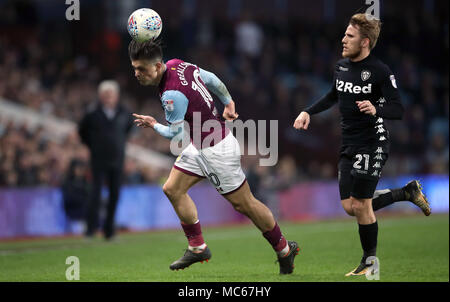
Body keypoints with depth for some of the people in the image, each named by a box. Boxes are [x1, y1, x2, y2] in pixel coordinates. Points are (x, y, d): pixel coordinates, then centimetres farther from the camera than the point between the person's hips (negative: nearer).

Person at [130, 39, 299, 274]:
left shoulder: (172, 94, -30)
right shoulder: (176, 64, -4)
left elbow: (174, 133, -17)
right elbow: (211, 79, 11)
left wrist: (153, 125, 2)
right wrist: (228, 102, 26)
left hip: (216, 149, -10)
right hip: (199, 146, 10)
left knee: (243, 203, 2)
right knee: (172, 189, 6)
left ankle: (284, 249, 18)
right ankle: (197, 247, 13)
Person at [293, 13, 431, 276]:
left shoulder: (380, 71, -15)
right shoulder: (342, 66, 7)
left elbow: (398, 110, -18)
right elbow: (334, 97, 26)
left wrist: (376, 110, -37)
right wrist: (309, 112, 16)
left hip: (373, 144, -8)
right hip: (349, 146, 8)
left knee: (361, 206, -5)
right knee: (350, 207, 7)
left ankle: (370, 261, 16)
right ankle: (408, 192, 24)